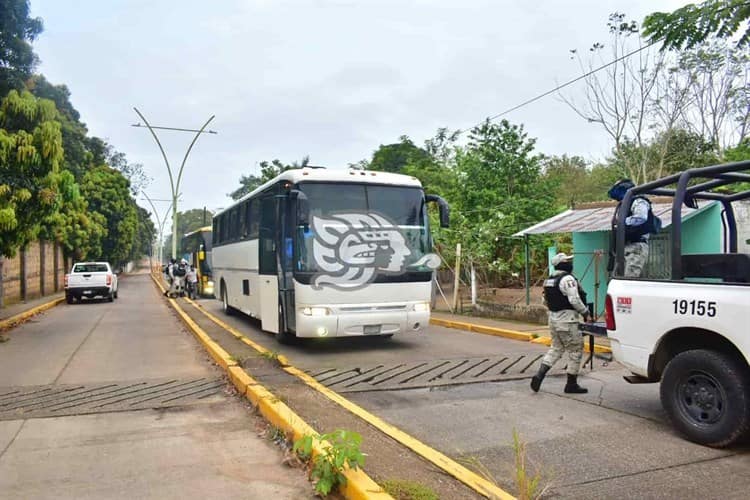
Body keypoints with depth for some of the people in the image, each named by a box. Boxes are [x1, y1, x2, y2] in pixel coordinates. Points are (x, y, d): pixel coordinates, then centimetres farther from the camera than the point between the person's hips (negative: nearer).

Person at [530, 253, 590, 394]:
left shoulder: (549, 280, 13)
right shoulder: (568, 279, -15)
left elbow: (546, 300, 17)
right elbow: (574, 300, -20)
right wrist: (586, 313, -8)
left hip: (553, 318, 9)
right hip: (567, 321, -9)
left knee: (556, 348, 16)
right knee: (576, 350, 4)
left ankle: (539, 375, 2)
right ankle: (571, 384, 11)